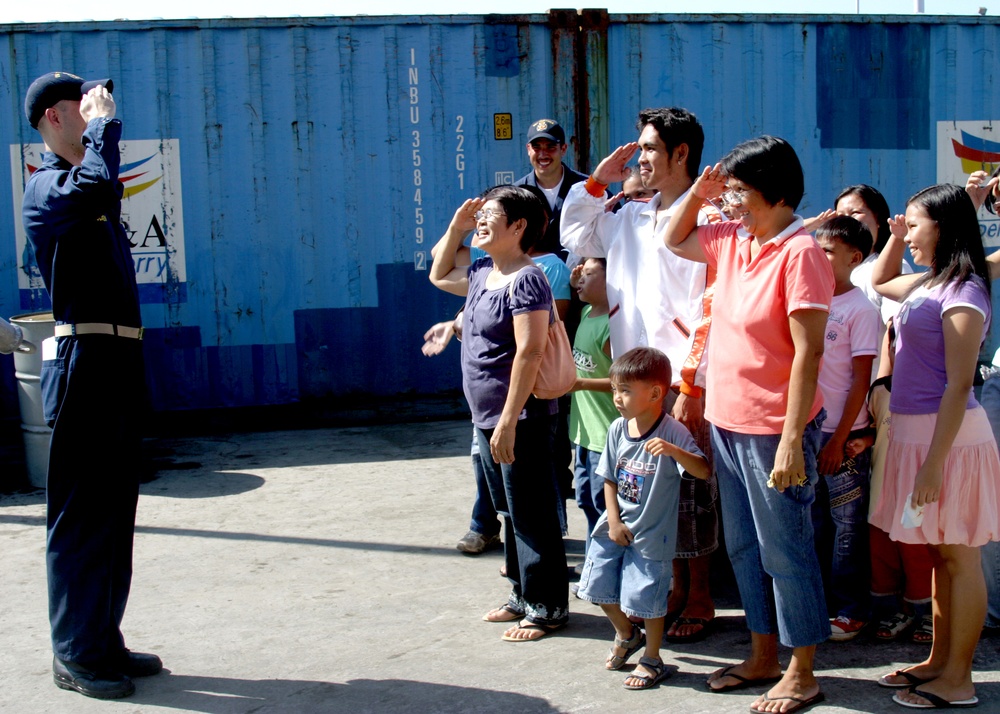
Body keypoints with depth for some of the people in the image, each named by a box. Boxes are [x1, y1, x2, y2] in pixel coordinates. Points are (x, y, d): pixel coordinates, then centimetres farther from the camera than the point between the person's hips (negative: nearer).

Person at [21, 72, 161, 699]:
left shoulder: (79, 183, 20)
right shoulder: (47, 187, -8)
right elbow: (93, 188, -30)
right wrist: (103, 124, -18)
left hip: (118, 364, 10)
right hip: (84, 362, -9)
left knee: (115, 509, 14)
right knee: (81, 512, -2)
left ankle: (105, 642, 24)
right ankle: (76, 654, 7)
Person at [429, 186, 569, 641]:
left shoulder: (526, 280, -17)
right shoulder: (481, 274, 11)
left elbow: (529, 352, -23)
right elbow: (439, 275, 32)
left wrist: (508, 422, -26)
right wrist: (456, 227, 15)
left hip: (522, 418, -9)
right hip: (487, 417, 9)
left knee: (532, 516, 0)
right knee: (510, 513, 18)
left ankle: (547, 607, 11)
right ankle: (522, 595, 30)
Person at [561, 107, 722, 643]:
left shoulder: (706, 221, -10)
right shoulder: (630, 218, 14)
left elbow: (712, 311, -15)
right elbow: (575, 236, 29)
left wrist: (691, 387, -19)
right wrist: (597, 181, 16)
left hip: (685, 383, -7)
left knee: (691, 491, 2)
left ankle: (699, 598, 15)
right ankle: (674, 588, 26)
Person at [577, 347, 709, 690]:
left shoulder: (672, 432, -18)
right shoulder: (618, 429, -2)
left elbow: (703, 471, -28)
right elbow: (609, 478, 4)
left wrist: (672, 450, -43)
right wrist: (614, 520, -3)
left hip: (651, 532, -6)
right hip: (616, 526, 6)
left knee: (647, 598, 2)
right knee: (599, 586, 14)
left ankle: (652, 660, 24)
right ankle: (626, 635, 41)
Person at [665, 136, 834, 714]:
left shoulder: (800, 253, -17)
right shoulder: (732, 240, 6)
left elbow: (808, 352, -20)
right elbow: (675, 241, 26)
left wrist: (792, 441, -22)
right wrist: (698, 194, 8)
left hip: (772, 429, -8)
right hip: (727, 423, 8)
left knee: (784, 551, 3)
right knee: (744, 548, 18)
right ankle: (763, 659, 33)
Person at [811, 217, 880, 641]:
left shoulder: (860, 311, -7)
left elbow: (861, 381, -9)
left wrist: (839, 439, -12)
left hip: (843, 435, -5)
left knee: (848, 526, 4)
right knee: (812, 522, 12)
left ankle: (851, 610, 14)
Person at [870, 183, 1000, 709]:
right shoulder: (928, 285, 11)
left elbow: (958, 386, -20)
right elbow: (879, 281, 34)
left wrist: (934, 463, -22)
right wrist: (895, 237, 16)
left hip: (948, 433, -9)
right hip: (916, 429, 9)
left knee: (958, 557, 0)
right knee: (940, 555, 16)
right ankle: (940, 661, 27)